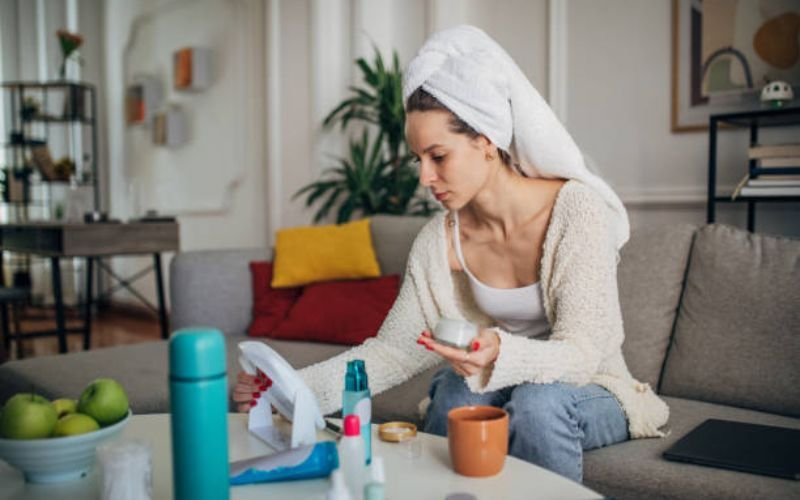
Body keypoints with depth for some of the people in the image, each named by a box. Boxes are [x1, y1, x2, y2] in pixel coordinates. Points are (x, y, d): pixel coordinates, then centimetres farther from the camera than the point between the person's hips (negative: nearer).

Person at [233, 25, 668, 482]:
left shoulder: (576, 210, -21)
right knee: (457, 384, -29)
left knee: (539, 398, -33)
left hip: (590, 395, -2)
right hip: (501, 393, 3)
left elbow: (581, 353, -26)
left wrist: (502, 355, -47)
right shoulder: (440, 240, -9)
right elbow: (394, 348, -8)